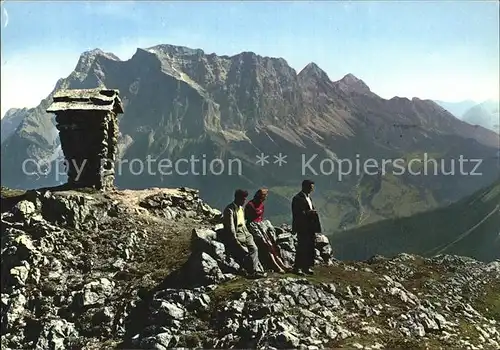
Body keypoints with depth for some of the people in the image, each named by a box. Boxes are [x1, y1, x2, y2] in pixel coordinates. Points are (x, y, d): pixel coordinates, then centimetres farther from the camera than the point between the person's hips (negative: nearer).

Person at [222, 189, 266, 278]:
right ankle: (254, 271, -11)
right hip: (234, 235, -8)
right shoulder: (229, 209, -13)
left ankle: (255, 271, -10)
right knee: (245, 252, -20)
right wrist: (236, 240, -20)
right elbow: (230, 227, -17)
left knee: (254, 249, -12)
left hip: (244, 233, 8)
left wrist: (247, 234, 13)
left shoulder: (242, 208, 14)